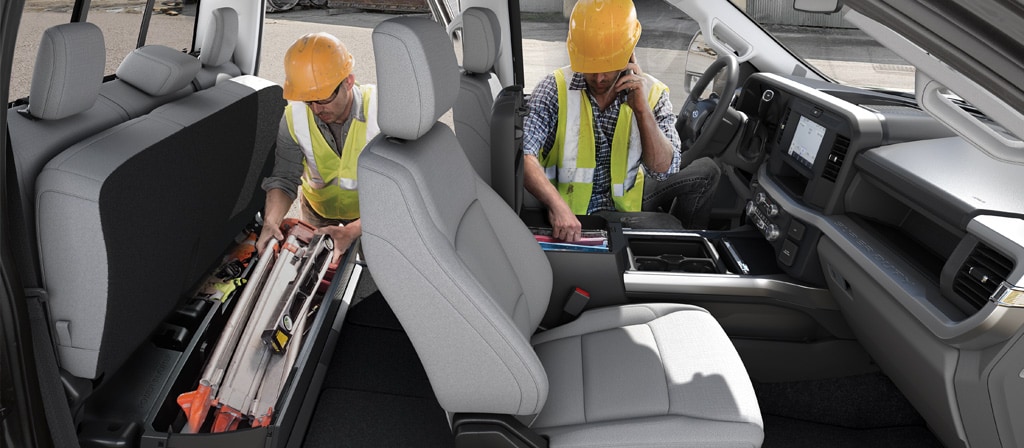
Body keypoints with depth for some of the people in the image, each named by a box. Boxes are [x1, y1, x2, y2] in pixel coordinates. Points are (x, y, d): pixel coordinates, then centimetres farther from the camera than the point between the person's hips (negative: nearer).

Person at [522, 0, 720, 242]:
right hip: (570, 208, -3)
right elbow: (522, 154, -28)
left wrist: (641, 108, -24)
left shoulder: (651, 93, -5)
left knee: (705, 170, -7)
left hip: (625, 200, 4)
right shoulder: (555, 90, -14)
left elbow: (664, 170, -13)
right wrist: (557, 205, -43)